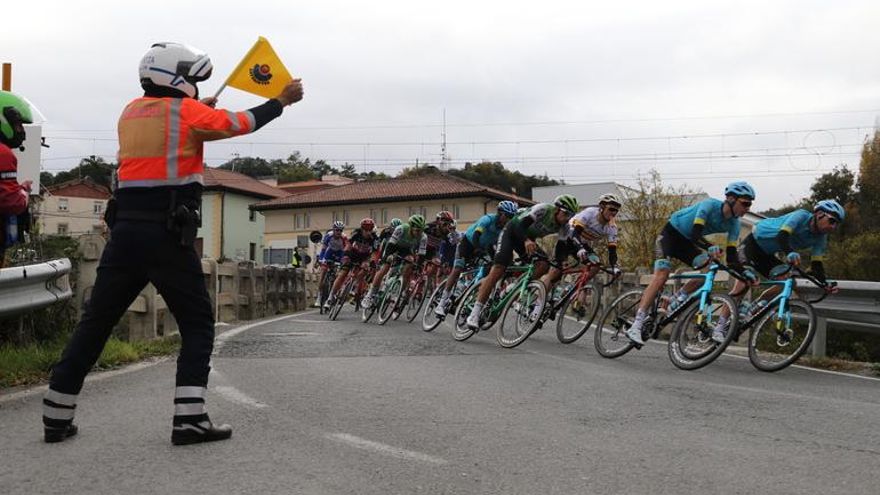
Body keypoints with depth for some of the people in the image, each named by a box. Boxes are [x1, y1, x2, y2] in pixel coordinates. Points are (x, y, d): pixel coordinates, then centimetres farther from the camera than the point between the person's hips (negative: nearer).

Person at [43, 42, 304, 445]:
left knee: (96, 321, 13)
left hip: (125, 230, 6)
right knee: (197, 322, 4)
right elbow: (238, 124, 9)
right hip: (166, 234, -6)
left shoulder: (131, 112, 16)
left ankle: (56, 416, 18)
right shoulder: (186, 110, -1)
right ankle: (189, 417, -4)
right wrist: (282, 100, 20)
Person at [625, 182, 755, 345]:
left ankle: (675, 303, -1)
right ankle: (636, 326, -29)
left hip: (686, 242, 7)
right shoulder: (710, 205, -27)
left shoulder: (733, 224, -9)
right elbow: (695, 234, -38)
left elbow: (731, 257, -11)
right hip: (670, 233, -7)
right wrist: (711, 248, -55)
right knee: (662, 275, -23)